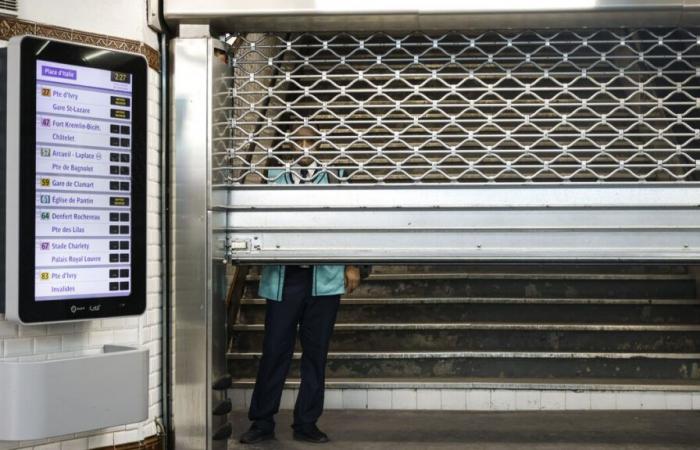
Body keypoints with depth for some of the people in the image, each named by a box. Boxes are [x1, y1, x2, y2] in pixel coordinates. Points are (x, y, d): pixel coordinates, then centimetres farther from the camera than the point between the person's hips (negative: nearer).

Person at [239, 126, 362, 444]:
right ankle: (262, 422, 13)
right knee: (275, 350, 1)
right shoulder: (274, 177, 9)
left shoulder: (333, 178, 8)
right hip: (284, 277, 0)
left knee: (316, 352, 6)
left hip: (324, 277, 0)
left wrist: (352, 265, 3)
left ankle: (306, 423, 16)